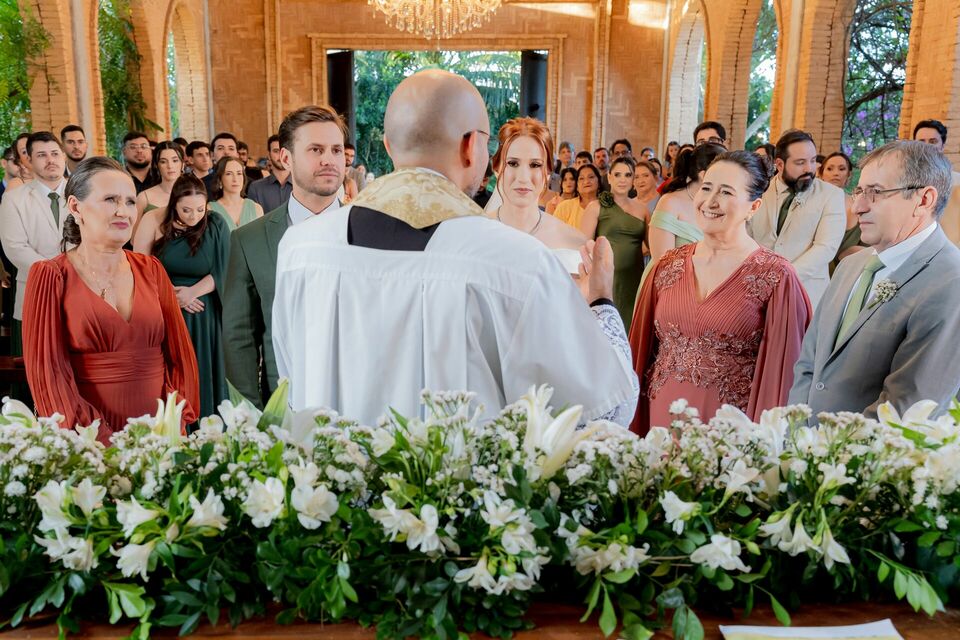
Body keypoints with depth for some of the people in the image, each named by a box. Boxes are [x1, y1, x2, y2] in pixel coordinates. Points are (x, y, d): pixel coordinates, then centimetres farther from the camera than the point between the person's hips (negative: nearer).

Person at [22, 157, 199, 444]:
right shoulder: (50, 276, -3)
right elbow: (48, 372, -8)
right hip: (87, 444, -3)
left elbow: (180, 353, 5)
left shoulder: (150, 270, 6)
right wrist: (104, 443, -15)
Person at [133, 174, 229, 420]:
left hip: (203, 316, 0)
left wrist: (192, 292, -16)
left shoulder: (216, 225, -5)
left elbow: (222, 271, -6)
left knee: (202, 376, 6)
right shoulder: (154, 221, -6)